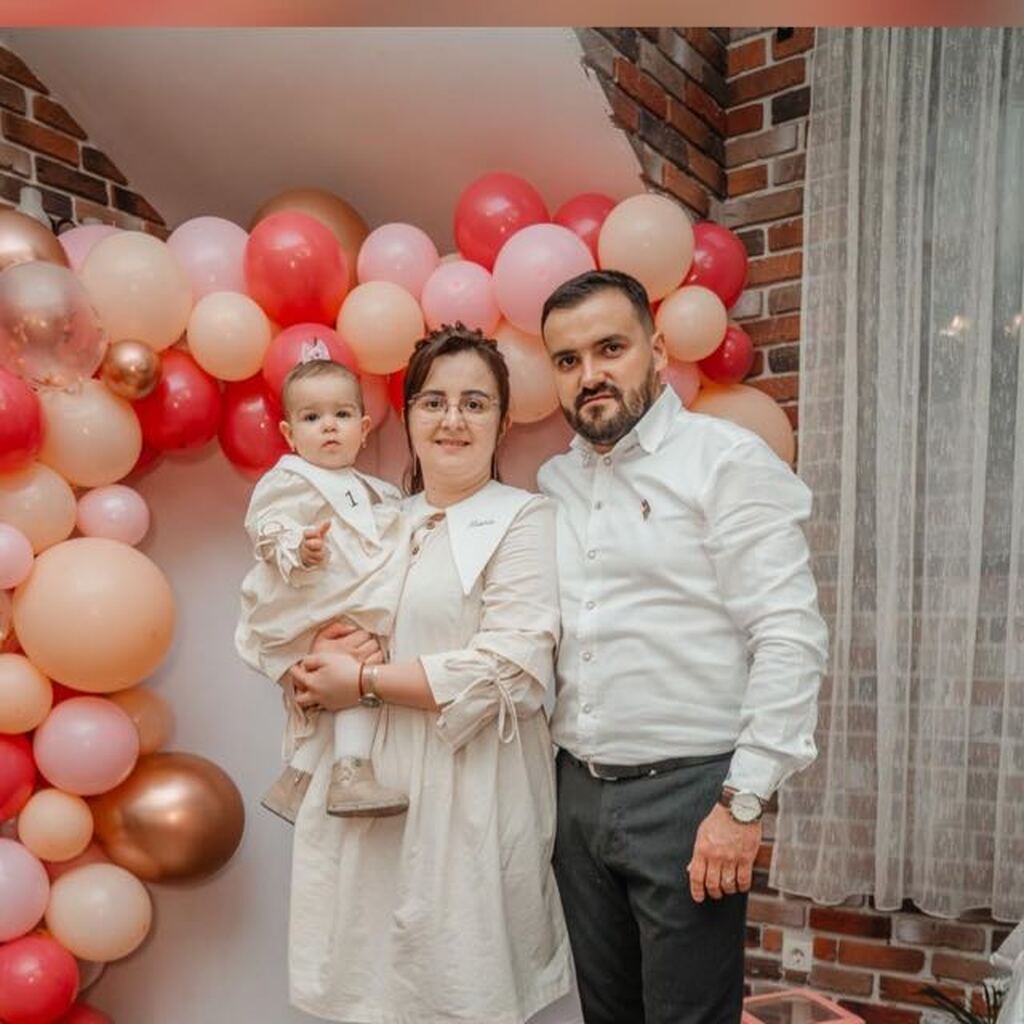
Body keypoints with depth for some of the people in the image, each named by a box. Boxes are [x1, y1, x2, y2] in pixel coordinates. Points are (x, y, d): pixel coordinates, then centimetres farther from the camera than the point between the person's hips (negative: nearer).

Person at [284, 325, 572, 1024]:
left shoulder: (523, 519, -5)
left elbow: (511, 669, -17)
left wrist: (364, 681, -13)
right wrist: (324, 651, -7)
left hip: (469, 802, -5)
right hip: (365, 792, 5)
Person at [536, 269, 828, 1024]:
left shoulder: (729, 461, -9)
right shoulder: (553, 482, 9)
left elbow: (790, 638, -15)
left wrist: (743, 802, -17)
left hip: (686, 792, -5)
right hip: (577, 792, 6)